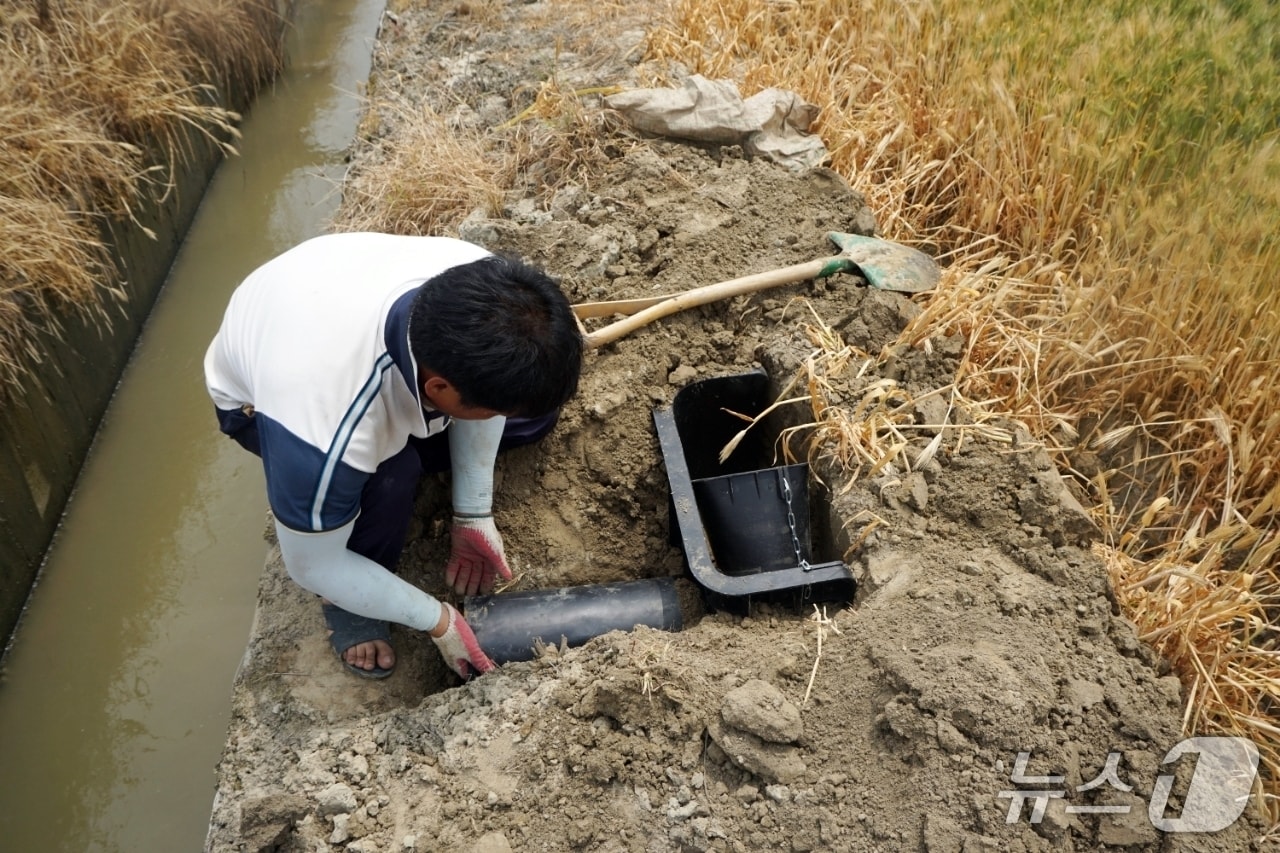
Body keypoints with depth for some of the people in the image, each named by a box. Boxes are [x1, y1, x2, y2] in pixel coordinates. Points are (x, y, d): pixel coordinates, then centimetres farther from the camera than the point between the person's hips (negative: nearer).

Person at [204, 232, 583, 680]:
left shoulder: (482, 289, -34)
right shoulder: (321, 436, -45)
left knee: (533, 409, -6)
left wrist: (472, 514, -11)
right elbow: (312, 566, -26)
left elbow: (486, 383, -11)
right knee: (387, 479, -33)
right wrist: (437, 620, -17)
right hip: (259, 399, -4)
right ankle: (346, 600, -2)